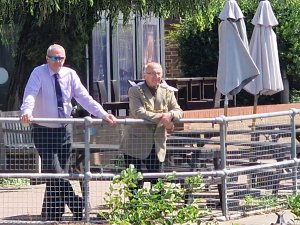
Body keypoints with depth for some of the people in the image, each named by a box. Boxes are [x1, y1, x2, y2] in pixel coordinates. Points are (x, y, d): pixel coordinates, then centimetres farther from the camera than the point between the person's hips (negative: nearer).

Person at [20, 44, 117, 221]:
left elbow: (84, 97, -5)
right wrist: (27, 111, -47)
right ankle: (78, 206, -12)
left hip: (64, 130, 4)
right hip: (44, 131, -4)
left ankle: (52, 216, 16)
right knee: (54, 173, -16)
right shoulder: (39, 73, -10)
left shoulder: (70, 74, 0)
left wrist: (103, 114, -18)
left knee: (60, 173, 7)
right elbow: (30, 94, -26)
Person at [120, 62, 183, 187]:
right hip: (136, 144, -4)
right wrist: (161, 118, -23)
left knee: (156, 181, 9)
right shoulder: (135, 91, -4)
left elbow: (179, 111, 2)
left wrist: (170, 115, -23)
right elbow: (138, 113, -18)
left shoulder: (167, 92, 10)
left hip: (157, 145, 4)